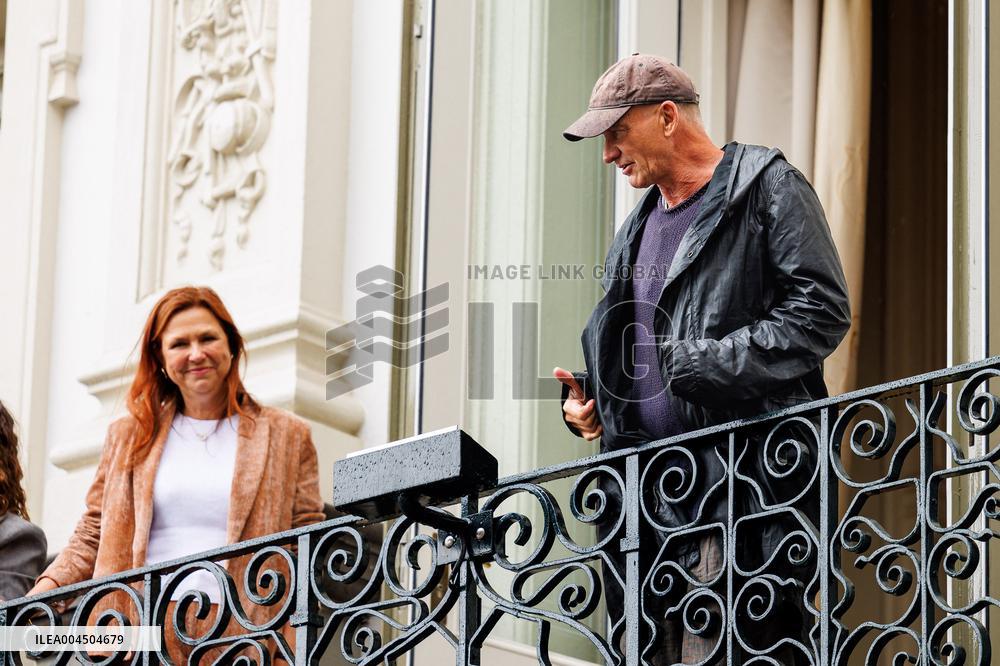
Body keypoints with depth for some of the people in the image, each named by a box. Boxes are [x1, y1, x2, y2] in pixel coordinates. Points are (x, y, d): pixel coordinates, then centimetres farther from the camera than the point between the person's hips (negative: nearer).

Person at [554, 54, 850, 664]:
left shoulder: (765, 188, 0)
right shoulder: (637, 232, 24)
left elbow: (822, 311, -10)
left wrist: (708, 363, -16)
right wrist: (586, 396, 12)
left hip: (739, 482, -8)